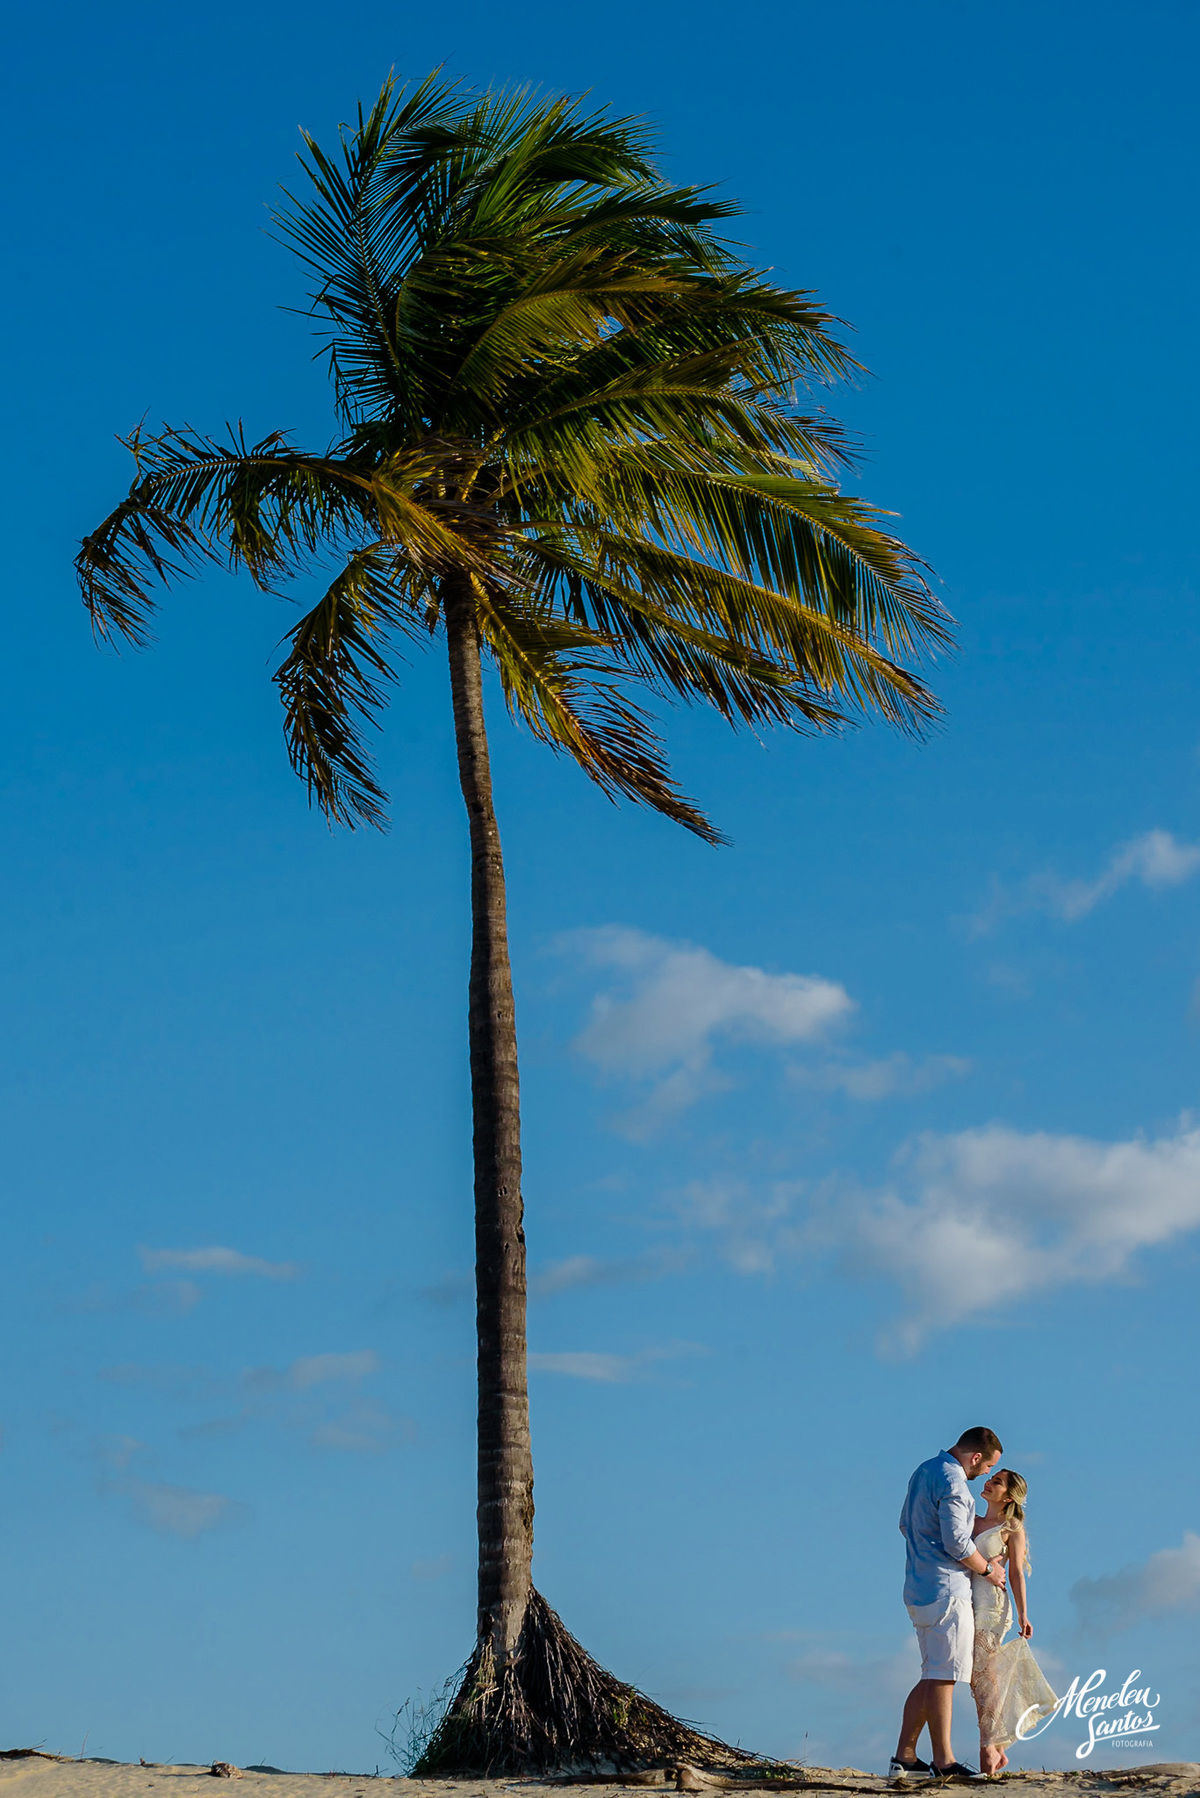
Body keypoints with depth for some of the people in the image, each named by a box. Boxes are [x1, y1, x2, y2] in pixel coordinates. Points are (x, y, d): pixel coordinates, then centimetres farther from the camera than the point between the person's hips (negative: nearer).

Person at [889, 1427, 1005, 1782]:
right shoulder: (952, 1483, -15)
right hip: (946, 1590, -10)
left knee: (933, 1676, 12)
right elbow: (957, 1543, -20)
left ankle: (904, 1757, 11)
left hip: (918, 1590, 10)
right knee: (942, 1676, -7)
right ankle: (943, 1761, -5)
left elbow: (906, 1524, 26)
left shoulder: (925, 1471, 16)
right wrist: (987, 1569, -5)